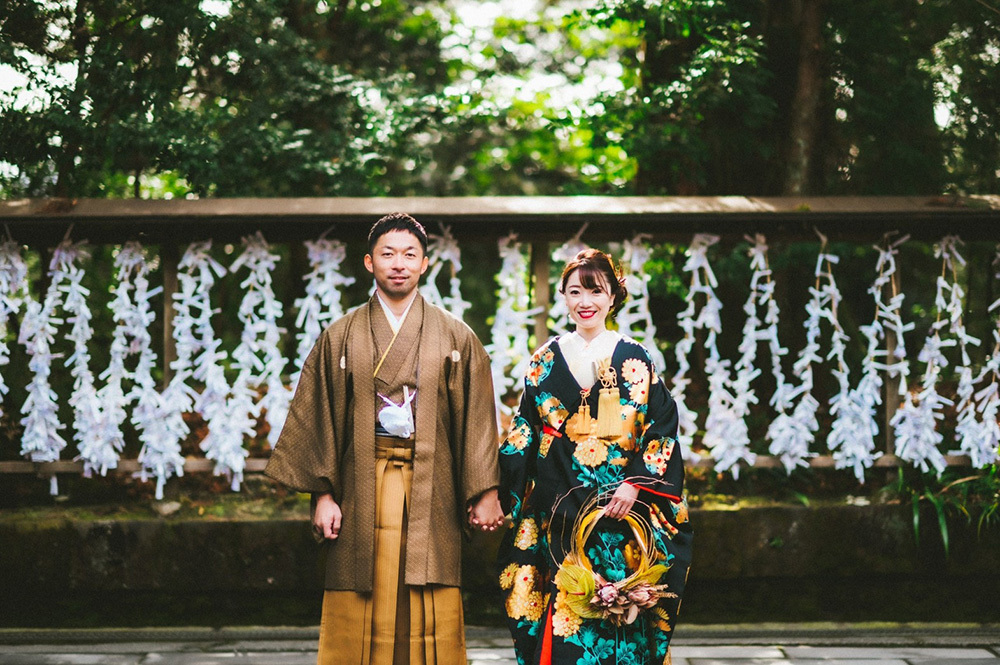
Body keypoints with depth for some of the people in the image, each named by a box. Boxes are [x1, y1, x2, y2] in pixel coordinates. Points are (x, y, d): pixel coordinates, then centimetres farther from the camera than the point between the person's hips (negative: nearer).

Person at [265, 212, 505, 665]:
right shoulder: (341, 338, 8)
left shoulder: (456, 338, 7)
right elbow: (318, 417, 5)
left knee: (431, 622, -2)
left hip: (430, 489, 0)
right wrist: (323, 494, -2)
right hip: (363, 487, 0)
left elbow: (477, 419, 5)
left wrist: (485, 493, -1)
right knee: (359, 619, 0)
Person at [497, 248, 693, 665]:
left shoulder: (635, 360, 5)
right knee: (563, 610, -3)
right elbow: (523, 434, 10)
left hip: (623, 508, -1)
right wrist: (507, 495, -1)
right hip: (558, 513, 1)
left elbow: (662, 429, 0)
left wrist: (637, 483, -12)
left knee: (621, 610, -3)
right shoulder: (546, 361, 9)